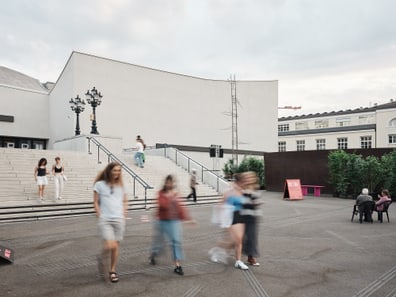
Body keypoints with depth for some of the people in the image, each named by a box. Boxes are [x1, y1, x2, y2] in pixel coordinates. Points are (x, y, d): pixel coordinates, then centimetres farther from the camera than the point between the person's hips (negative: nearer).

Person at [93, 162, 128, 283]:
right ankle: (103, 260, 14)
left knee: (116, 246, 7)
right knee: (110, 245, -18)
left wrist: (123, 214, 5)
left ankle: (112, 271, 26)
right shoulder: (100, 184, 0)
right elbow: (96, 202, 3)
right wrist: (100, 215, -6)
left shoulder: (121, 186, 9)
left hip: (119, 220, 3)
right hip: (105, 220, -3)